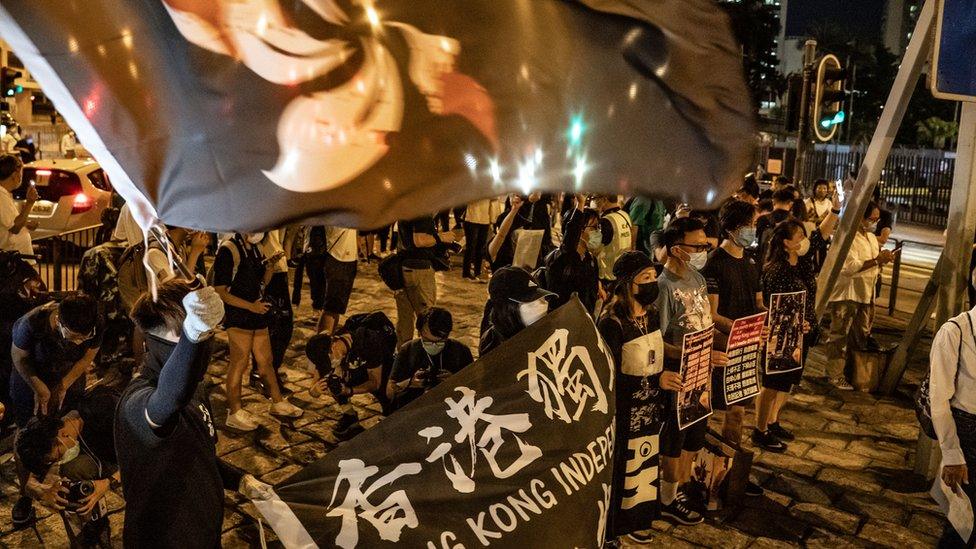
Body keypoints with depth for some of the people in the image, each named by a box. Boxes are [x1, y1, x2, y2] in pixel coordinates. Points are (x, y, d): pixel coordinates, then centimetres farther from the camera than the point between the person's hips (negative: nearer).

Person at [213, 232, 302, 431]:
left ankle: (278, 402, 28)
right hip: (238, 316, -8)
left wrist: (270, 266, 1)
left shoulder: (255, 249, 12)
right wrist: (251, 306, -18)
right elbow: (220, 291, -17)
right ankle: (234, 412, 12)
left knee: (265, 361, 16)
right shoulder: (228, 250, -14)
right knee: (239, 363, 0)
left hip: (257, 314, 8)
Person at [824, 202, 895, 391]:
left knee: (862, 336, 16)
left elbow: (874, 267, 19)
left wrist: (884, 259, -1)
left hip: (866, 294, 9)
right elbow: (851, 267, -24)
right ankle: (835, 374, 5)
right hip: (847, 295, -9)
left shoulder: (872, 238, 14)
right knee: (840, 336, -1)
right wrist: (877, 260, -26)